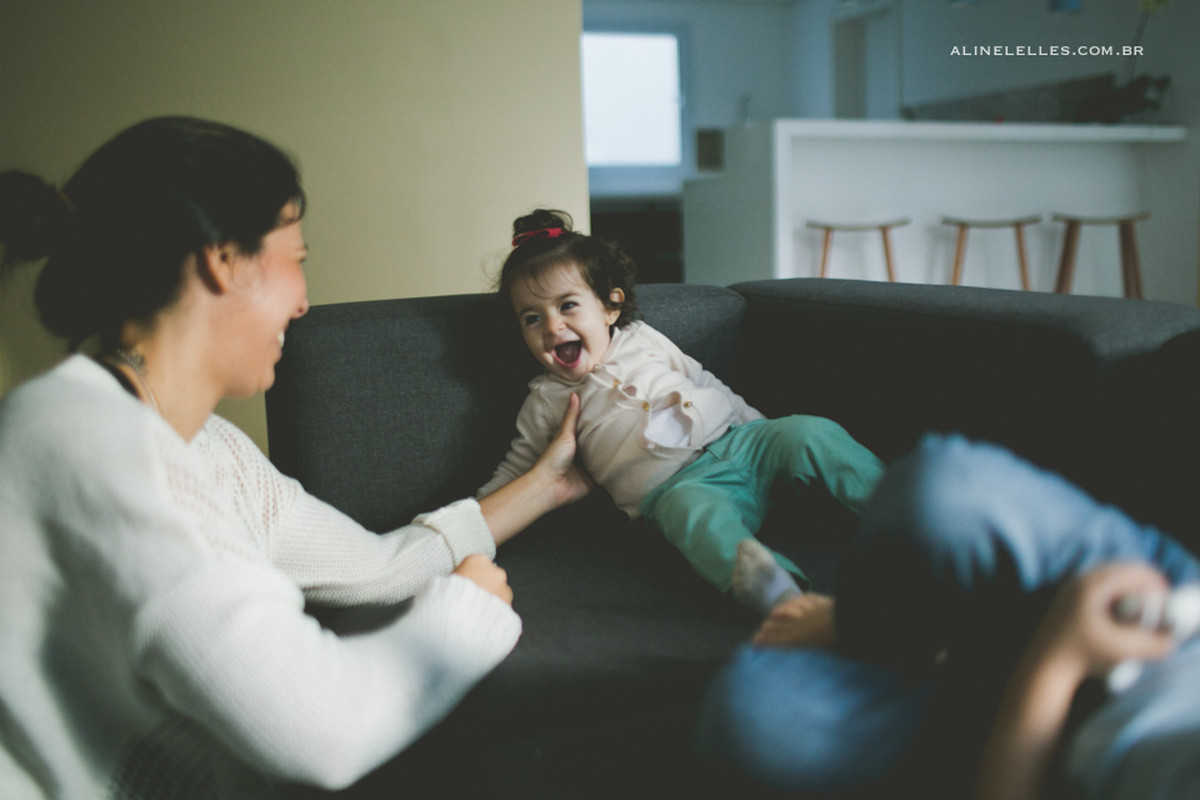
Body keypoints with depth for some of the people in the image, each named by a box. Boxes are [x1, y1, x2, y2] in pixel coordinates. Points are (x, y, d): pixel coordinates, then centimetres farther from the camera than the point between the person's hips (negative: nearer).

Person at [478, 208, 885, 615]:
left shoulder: (642, 339, 19)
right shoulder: (547, 399, 13)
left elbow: (703, 383, 26)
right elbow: (517, 467, 22)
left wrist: (761, 427, 24)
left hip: (736, 442, 5)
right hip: (676, 484, -5)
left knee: (809, 432, -21)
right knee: (694, 509, -41)